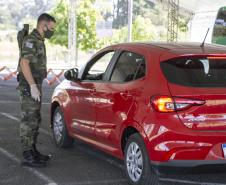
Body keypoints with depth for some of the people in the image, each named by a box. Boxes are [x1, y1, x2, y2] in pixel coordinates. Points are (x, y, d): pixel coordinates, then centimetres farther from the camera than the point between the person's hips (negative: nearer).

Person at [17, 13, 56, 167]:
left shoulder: (39, 41, 17)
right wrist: (33, 86, -26)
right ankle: (27, 157, -4)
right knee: (29, 121, -7)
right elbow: (24, 63, -24)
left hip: (35, 85, 10)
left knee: (35, 120, 15)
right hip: (29, 87, -10)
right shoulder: (31, 40, -15)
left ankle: (33, 151, 25)